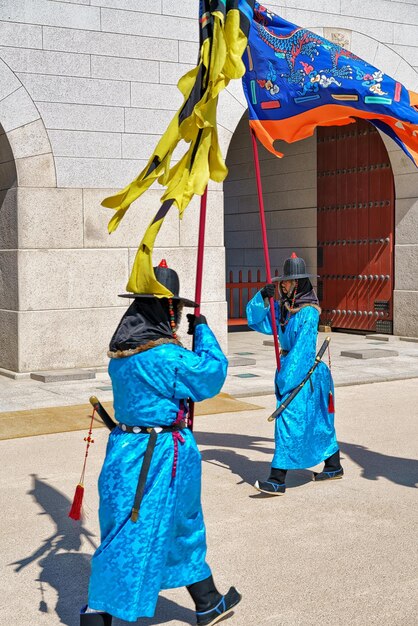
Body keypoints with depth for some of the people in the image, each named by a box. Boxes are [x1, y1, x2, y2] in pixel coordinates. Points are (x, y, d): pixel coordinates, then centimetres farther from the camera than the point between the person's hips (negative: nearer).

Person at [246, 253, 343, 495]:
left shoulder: (309, 312, -18)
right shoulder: (283, 307, 7)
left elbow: (303, 350, -22)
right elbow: (257, 321, 6)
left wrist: (285, 380, -23)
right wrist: (262, 297, -10)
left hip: (306, 371, -9)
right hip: (289, 365, 9)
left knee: (290, 419, -12)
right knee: (317, 421, 19)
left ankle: (278, 480, -11)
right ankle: (334, 466, 33)